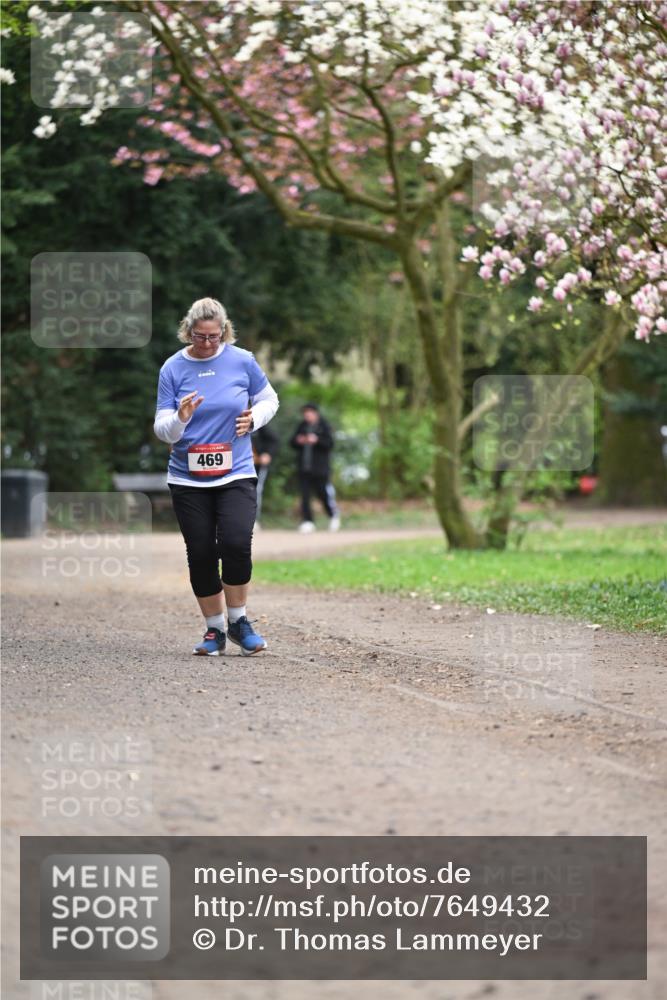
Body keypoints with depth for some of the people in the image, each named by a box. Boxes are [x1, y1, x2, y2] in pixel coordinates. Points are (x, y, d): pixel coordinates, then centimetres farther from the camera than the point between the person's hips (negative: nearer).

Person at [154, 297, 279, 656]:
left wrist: (253, 418, -5)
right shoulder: (173, 368, -2)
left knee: (236, 544, -19)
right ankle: (214, 630, 17)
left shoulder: (242, 361, 0)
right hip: (188, 479, 1)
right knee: (201, 555, 1)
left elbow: (268, 399, 16)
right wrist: (180, 419, -24)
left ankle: (239, 621, 1)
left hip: (236, 474, -1)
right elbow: (163, 431, -3)